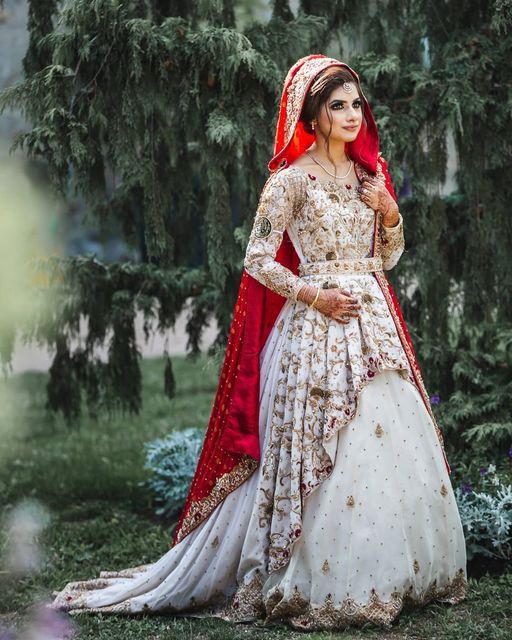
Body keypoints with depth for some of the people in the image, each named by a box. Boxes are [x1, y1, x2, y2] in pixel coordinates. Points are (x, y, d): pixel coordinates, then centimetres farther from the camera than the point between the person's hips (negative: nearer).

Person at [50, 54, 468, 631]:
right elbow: (257, 260, -7)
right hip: (317, 324, -6)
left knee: (395, 443, 5)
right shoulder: (293, 177, -5)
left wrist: (390, 211, 2)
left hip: (374, 323, 7)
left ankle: (392, 577, 15)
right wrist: (314, 293, -14)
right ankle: (320, 587, 1)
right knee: (323, 453, -8)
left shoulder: (369, 172, 15)